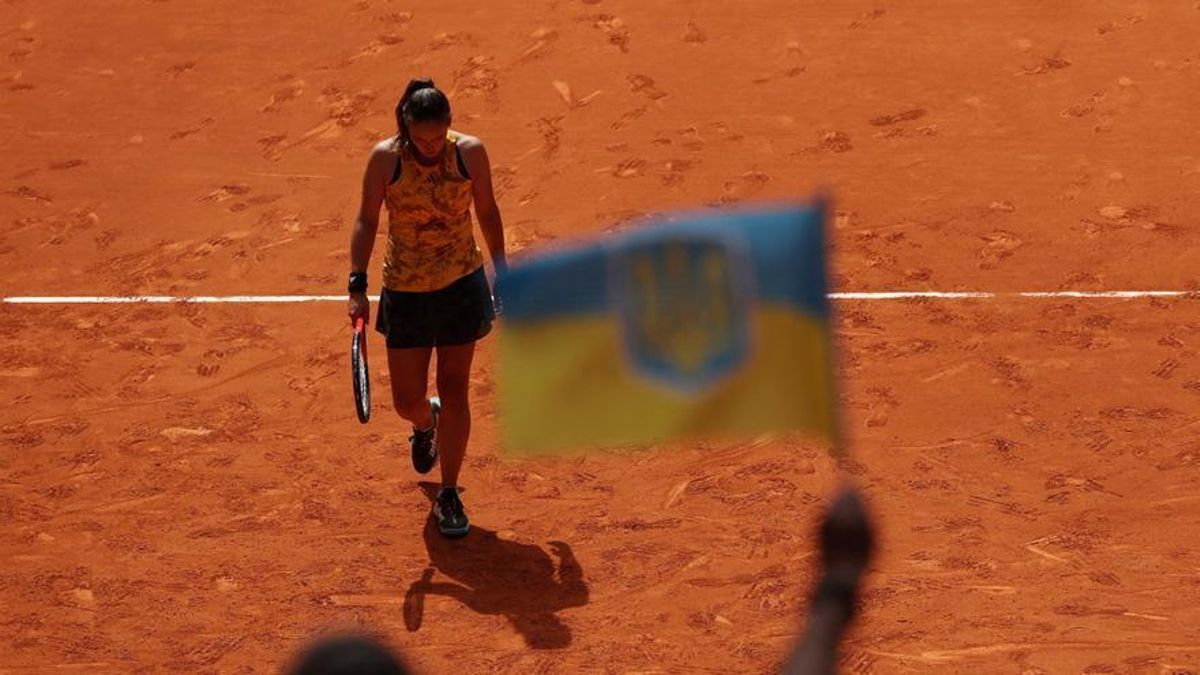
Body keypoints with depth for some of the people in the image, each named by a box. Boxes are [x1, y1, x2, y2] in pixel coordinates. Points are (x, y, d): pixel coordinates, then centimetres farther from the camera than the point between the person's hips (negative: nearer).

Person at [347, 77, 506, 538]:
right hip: (404, 293, 0)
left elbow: (487, 212, 3)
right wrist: (357, 285, -13)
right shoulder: (385, 158, -14)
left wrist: (502, 275, 10)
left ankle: (449, 495, 17)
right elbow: (367, 221, -6)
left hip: (462, 287, 0)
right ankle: (426, 423, 45)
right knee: (407, 400, 5)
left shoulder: (470, 152, -11)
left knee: (454, 391, 3)